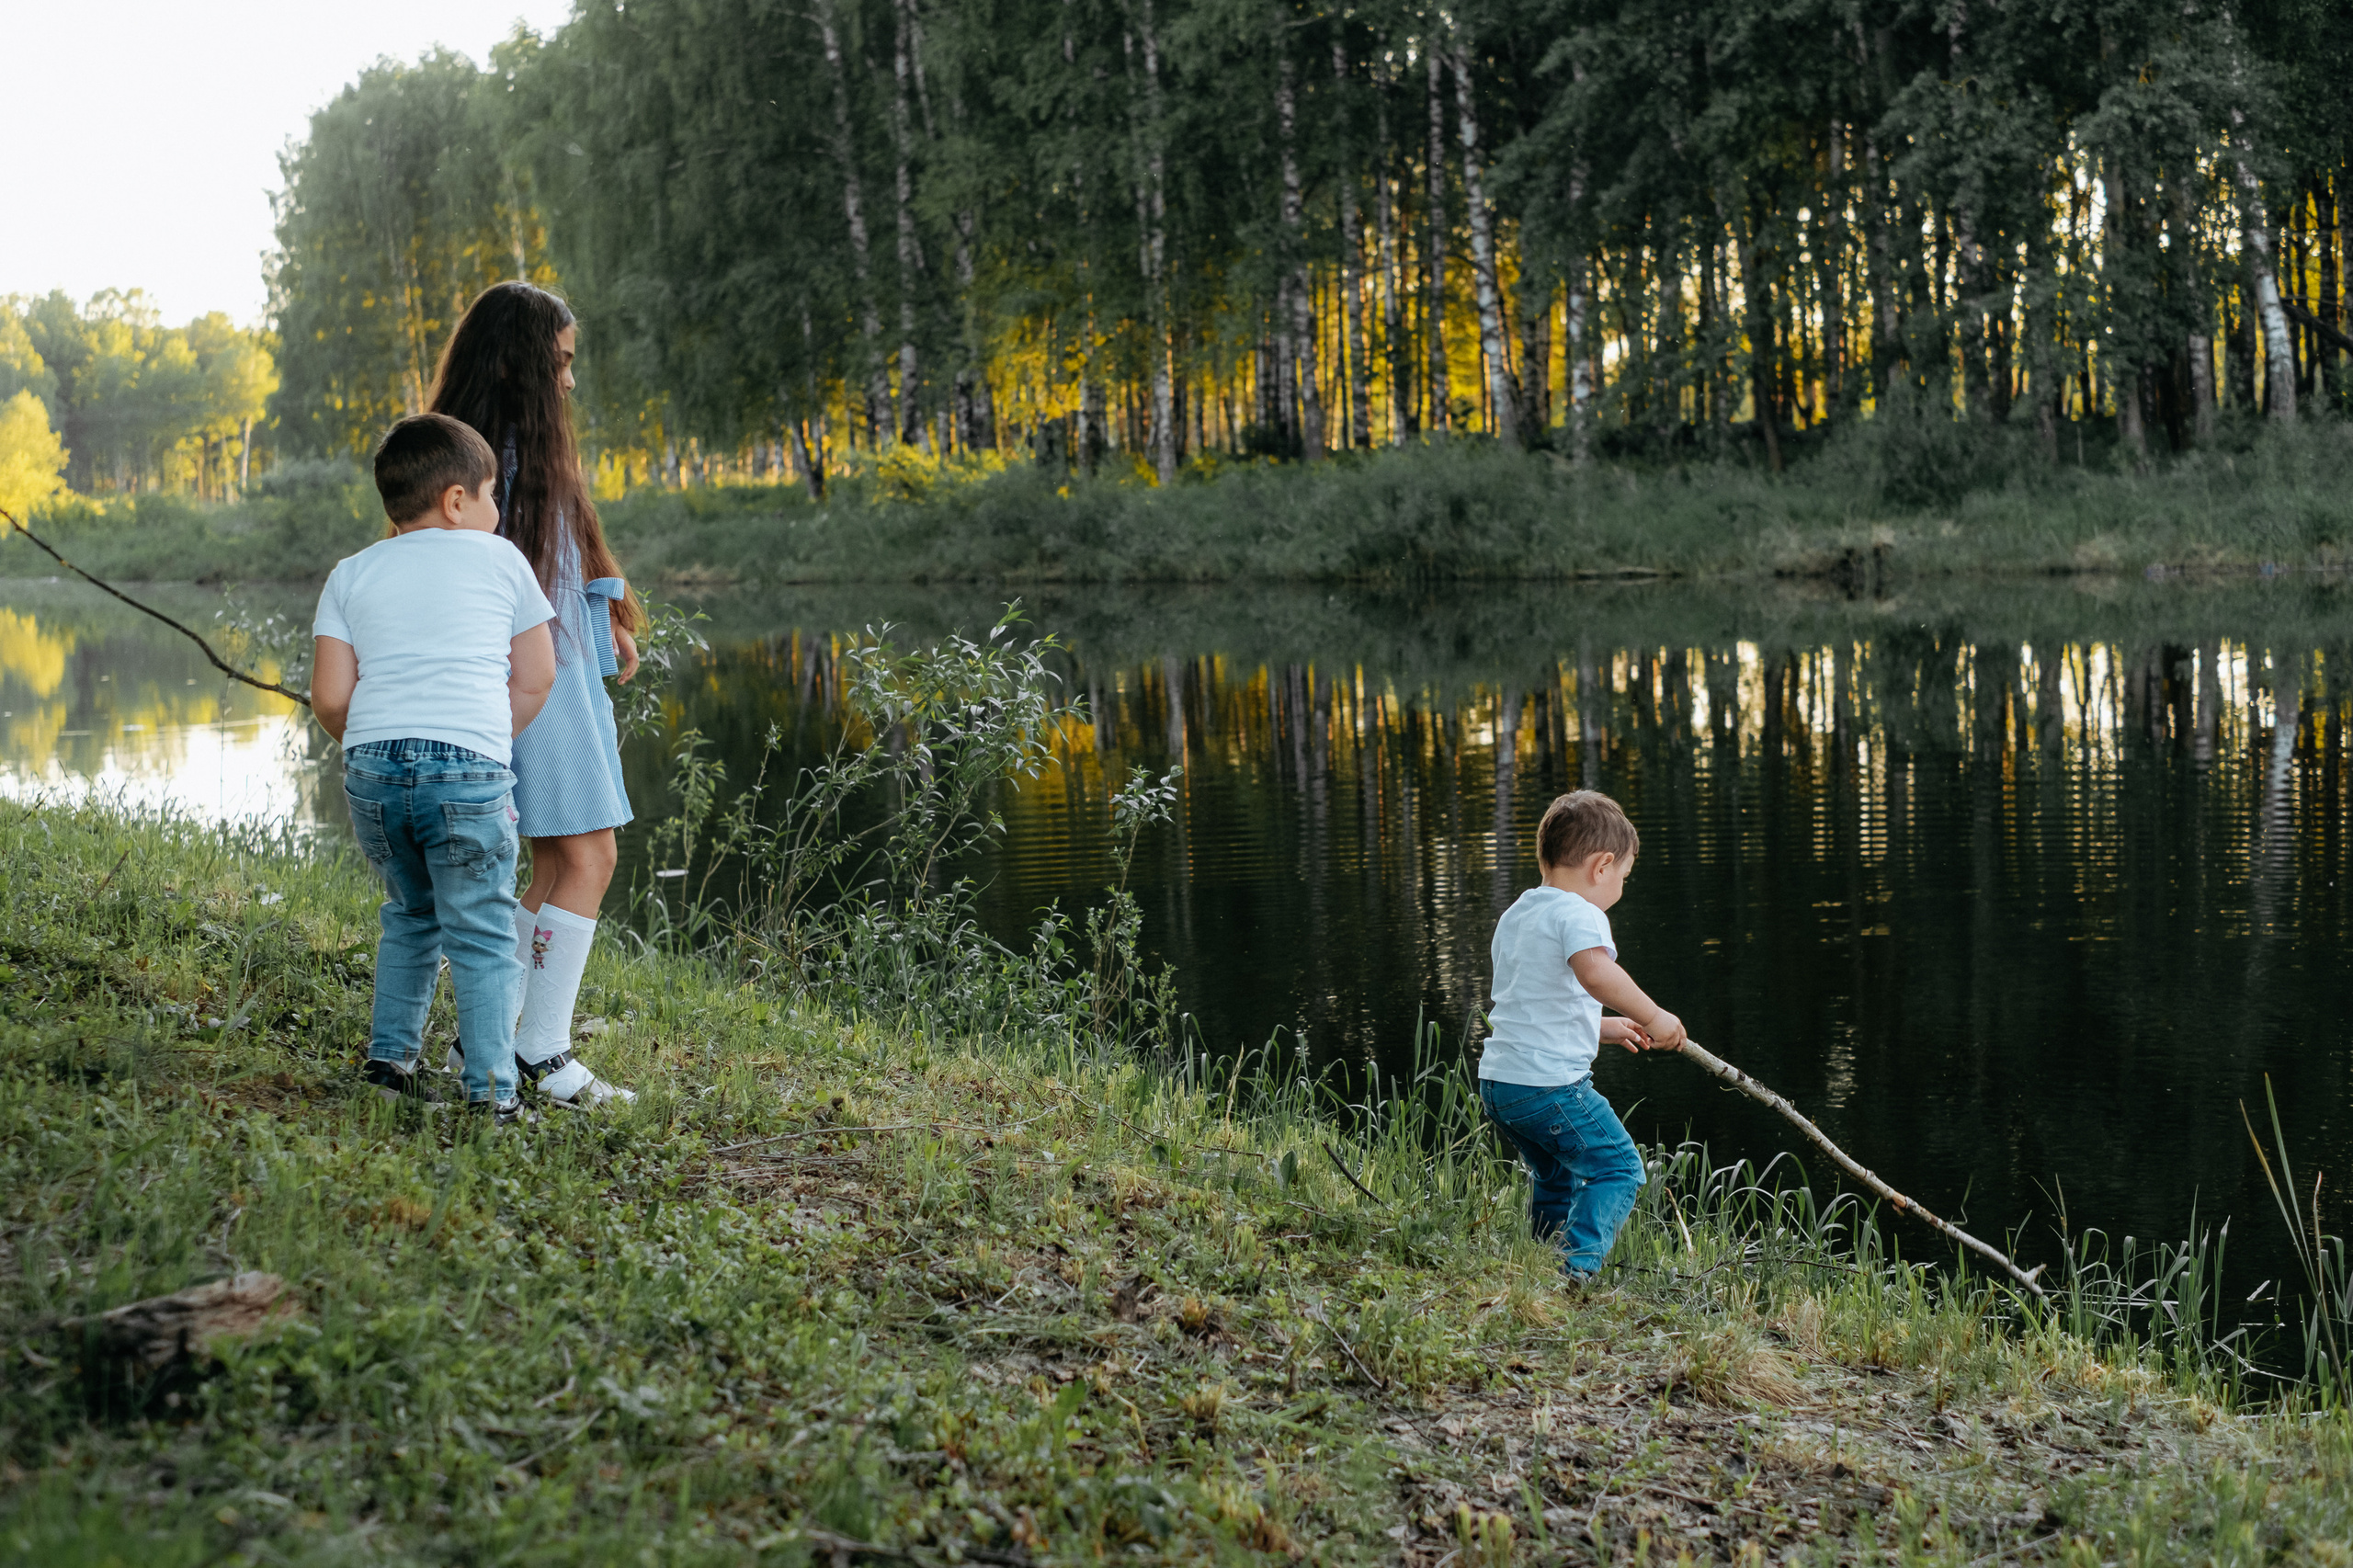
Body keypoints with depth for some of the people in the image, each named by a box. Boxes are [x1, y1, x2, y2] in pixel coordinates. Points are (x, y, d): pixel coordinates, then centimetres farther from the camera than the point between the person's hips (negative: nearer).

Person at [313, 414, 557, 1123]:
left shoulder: (352, 574, 15)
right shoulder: (500, 560, 11)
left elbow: (329, 698, 7)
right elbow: (535, 677, 11)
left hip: (372, 769, 3)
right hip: (469, 771, -3)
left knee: (409, 915, 24)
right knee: (482, 933, 1)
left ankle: (388, 1059, 22)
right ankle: (490, 1090, -6)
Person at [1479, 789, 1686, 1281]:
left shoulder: (1515, 916, 20)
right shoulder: (1579, 913, -10)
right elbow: (1595, 971, -32)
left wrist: (1604, 1028, 30)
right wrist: (1652, 1015, -23)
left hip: (1498, 1078, 9)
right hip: (1549, 1083, -9)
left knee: (1559, 1176, 23)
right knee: (1617, 1166, -1)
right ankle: (1576, 1268, -15)